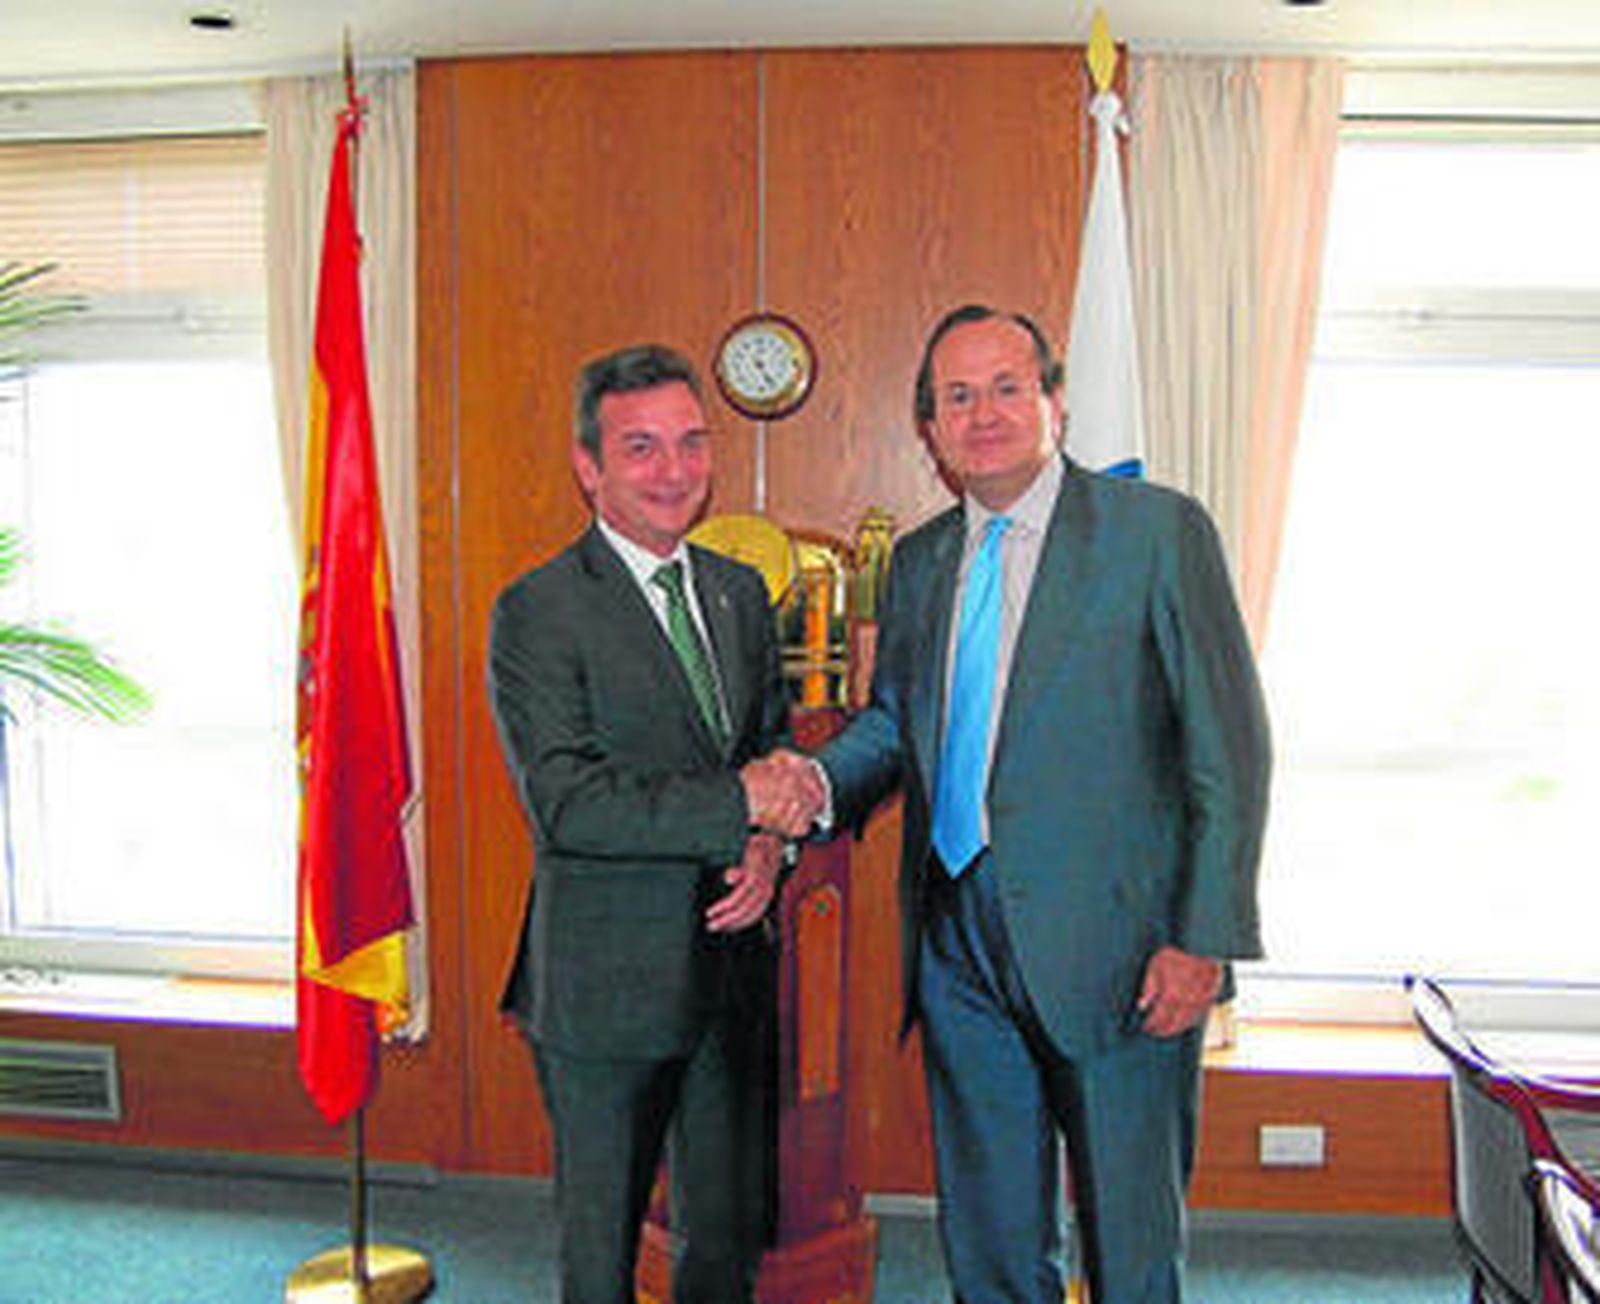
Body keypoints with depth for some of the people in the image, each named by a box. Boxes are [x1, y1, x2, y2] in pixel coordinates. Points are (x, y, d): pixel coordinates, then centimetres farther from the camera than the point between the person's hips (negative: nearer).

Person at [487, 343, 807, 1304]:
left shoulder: (742, 593, 9)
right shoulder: (539, 611, -12)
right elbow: (565, 801, -20)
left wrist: (770, 845, -7)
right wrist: (733, 807, -22)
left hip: (732, 968, 6)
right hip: (608, 983, -5)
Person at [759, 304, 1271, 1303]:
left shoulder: (1159, 530, -6)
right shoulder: (920, 559, 11)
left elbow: (1230, 749, -7)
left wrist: (1203, 939, -12)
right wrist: (821, 781, -4)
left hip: (1111, 941, -5)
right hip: (960, 939, 5)